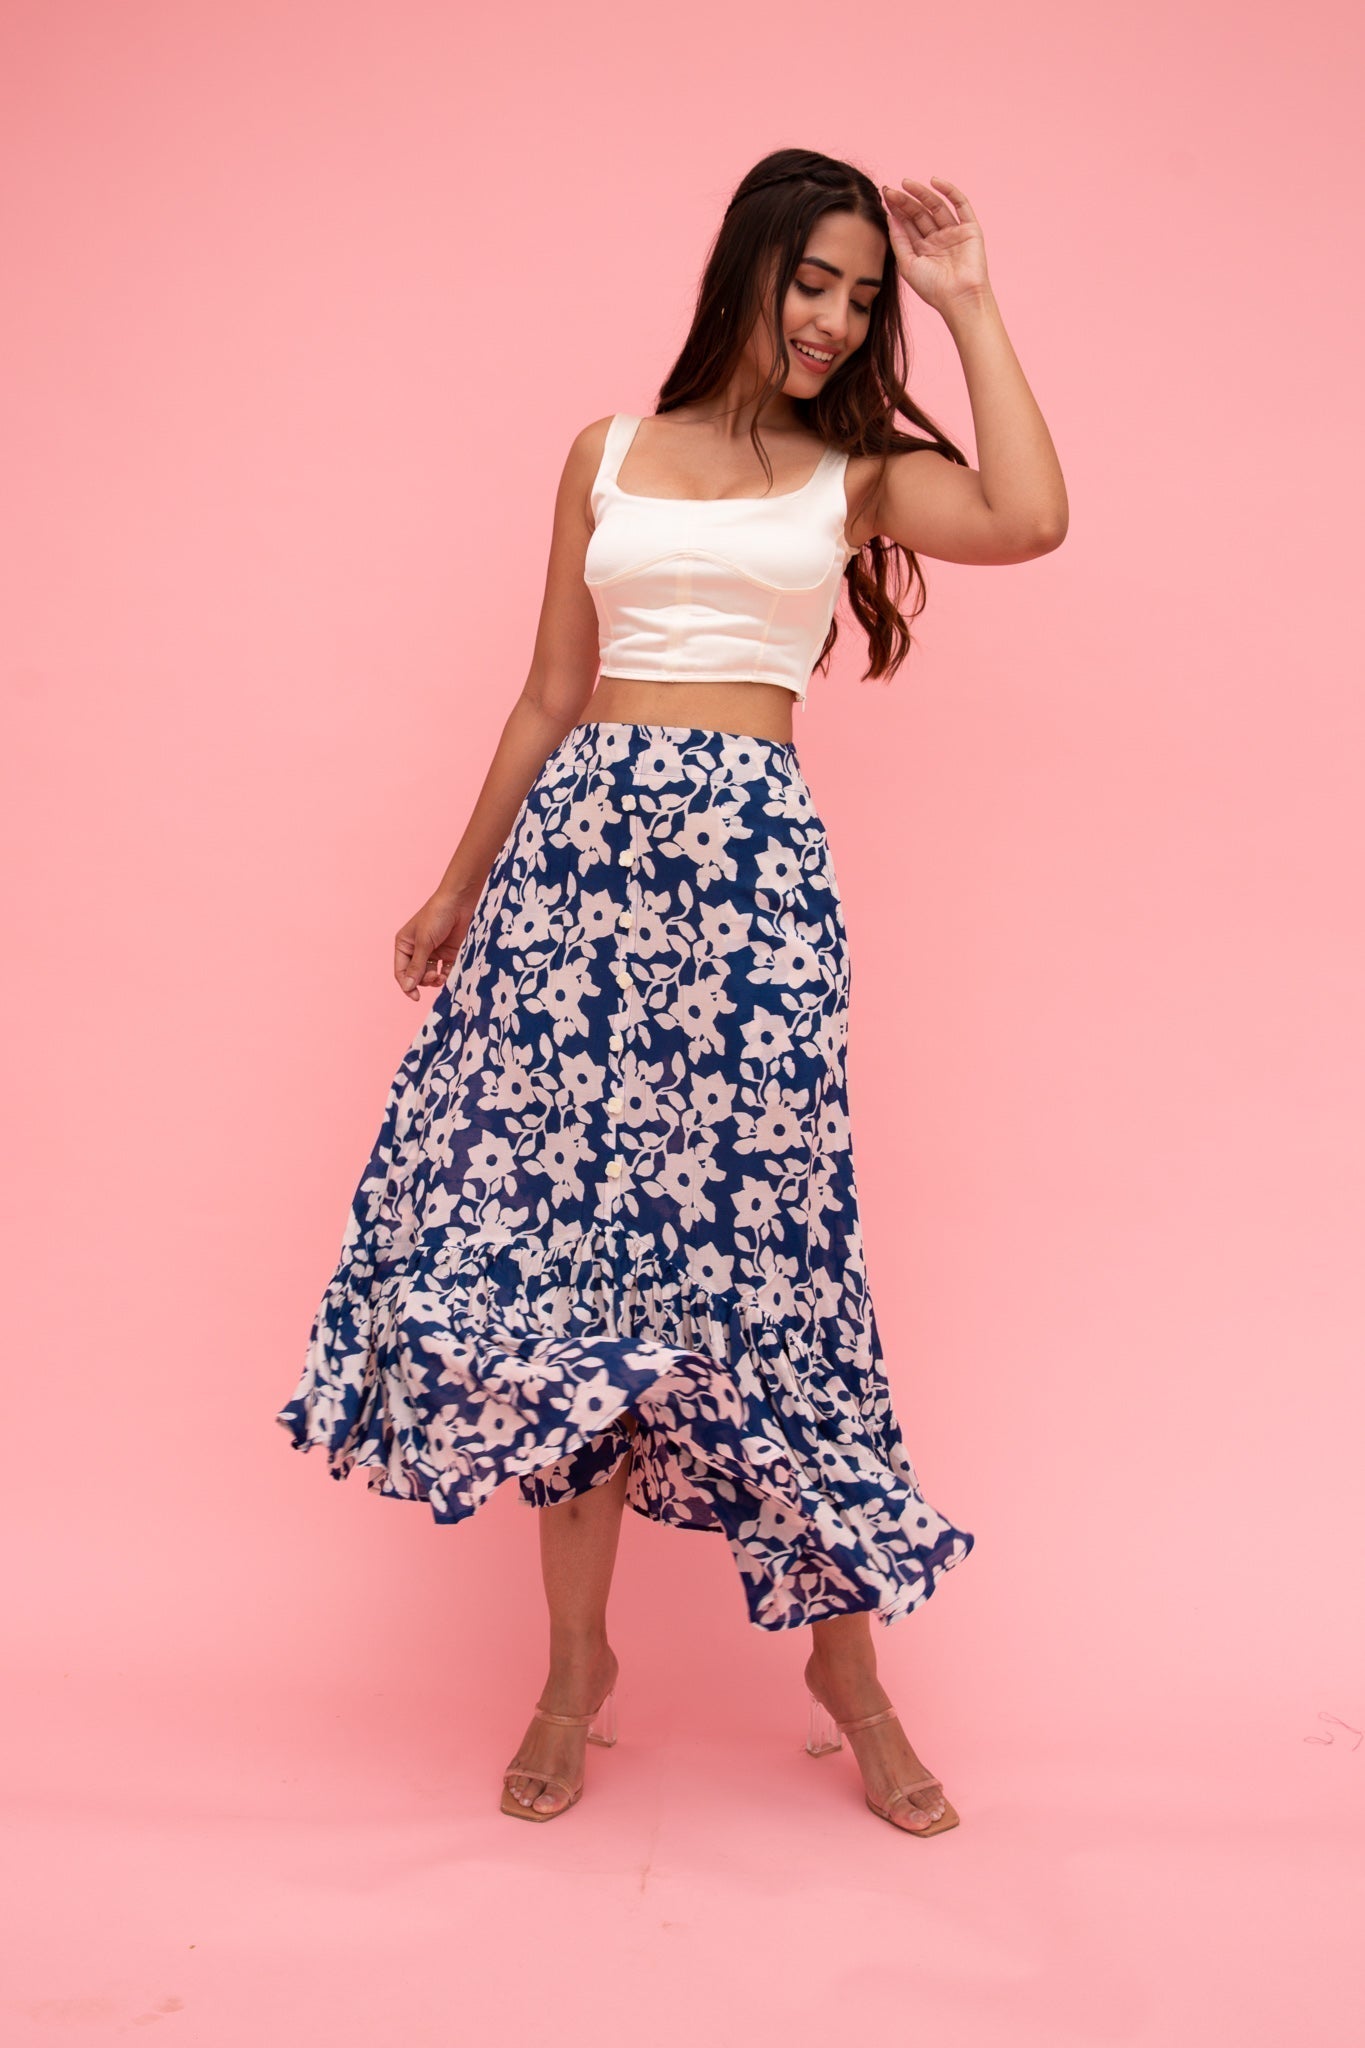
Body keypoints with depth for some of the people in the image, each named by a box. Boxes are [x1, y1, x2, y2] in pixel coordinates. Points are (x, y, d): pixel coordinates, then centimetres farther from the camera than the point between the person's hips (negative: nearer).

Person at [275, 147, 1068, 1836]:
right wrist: (461, 886, 19)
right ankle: (578, 1660, 16)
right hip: (581, 845, 2)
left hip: (749, 861, -2)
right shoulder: (607, 455, 15)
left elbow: (1029, 520, -10)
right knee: (558, 1235, 1)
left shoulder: (858, 474, 11)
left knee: (761, 1250, -3)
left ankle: (844, 1661, 14)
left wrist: (969, 306, 0)